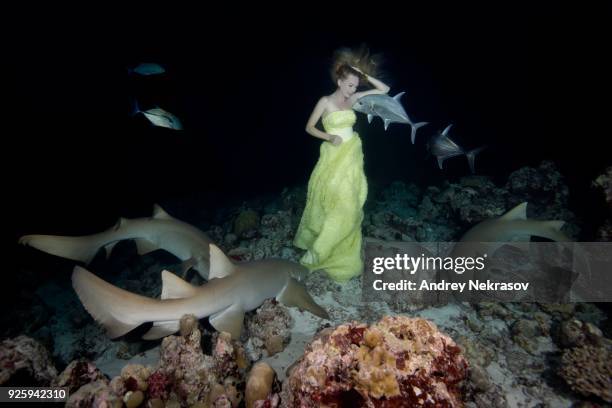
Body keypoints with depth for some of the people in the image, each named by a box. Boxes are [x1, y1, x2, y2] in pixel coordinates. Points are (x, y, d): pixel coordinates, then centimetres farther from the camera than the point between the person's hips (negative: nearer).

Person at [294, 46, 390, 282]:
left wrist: (365, 75, -1)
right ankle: (318, 251, 15)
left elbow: (384, 90, 9)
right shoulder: (325, 101, -8)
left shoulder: (352, 99, 6)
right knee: (333, 204, -4)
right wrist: (329, 137, -16)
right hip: (334, 157, -5)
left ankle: (341, 253, 24)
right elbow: (309, 127, -2)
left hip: (353, 155, 5)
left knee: (349, 205, 8)